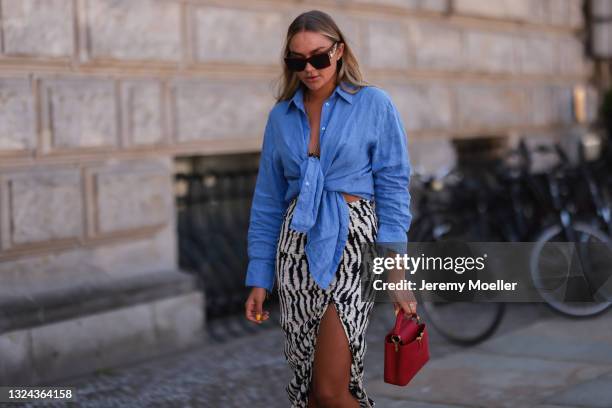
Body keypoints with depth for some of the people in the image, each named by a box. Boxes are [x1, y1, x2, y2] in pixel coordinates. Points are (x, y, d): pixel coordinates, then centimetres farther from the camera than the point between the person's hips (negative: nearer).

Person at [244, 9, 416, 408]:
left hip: (352, 244, -4)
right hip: (296, 248, 4)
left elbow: (393, 191, -4)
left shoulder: (374, 105, -1)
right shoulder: (281, 115, 9)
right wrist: (259, 278, 8)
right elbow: (268, 203, 12)